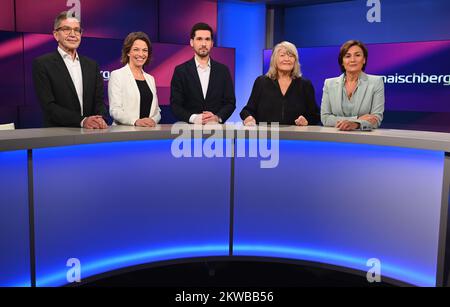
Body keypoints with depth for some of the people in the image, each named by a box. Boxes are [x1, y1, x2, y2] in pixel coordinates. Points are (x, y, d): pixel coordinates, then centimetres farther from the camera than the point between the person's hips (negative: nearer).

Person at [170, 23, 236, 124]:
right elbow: (175, 105, 1)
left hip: (216, 126, 1)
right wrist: (193, 118, -16)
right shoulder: (180, 71, 5)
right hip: (190, 127, -1)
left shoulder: (223, 70, 9)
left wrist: (218, 117, -11)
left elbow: (230, 102, 7)